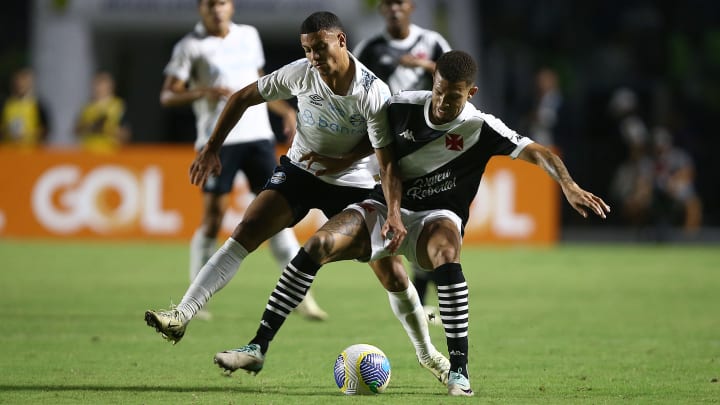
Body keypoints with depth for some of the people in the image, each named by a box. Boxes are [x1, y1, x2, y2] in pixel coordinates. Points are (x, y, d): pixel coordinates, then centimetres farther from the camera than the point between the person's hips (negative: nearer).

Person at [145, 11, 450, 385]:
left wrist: (394, 214, -34)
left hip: (352, 182, -2)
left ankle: (427, 354, 19)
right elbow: (243, 98, -4)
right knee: (245, 233, -20)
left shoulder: (373, 94, -25)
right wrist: (212, 149, -7)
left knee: (390, 270, -3)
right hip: (299, 170, 2)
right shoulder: (299, 74, -16)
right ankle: (181, 316, -25)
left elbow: (386, 160, -23)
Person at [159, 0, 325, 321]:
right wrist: (202, 92, -20)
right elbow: (167, 96, -4)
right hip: (217, 141, -4)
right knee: (213, 219, -4)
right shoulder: (190, 46, -1)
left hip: (258, 135, 4)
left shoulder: (249, 36, 14)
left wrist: (286, 111, 18)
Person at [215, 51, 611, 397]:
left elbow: (536, 151, -23)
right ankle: (258, 347, -16)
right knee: (317, 246, -21)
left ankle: (459, 370, -32)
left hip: (436, 215, -3)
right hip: (386, 207, 3)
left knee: (445, 255, -40)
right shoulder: (402, 106, -6)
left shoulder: (480, 128, -15)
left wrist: (570, 186, -39)